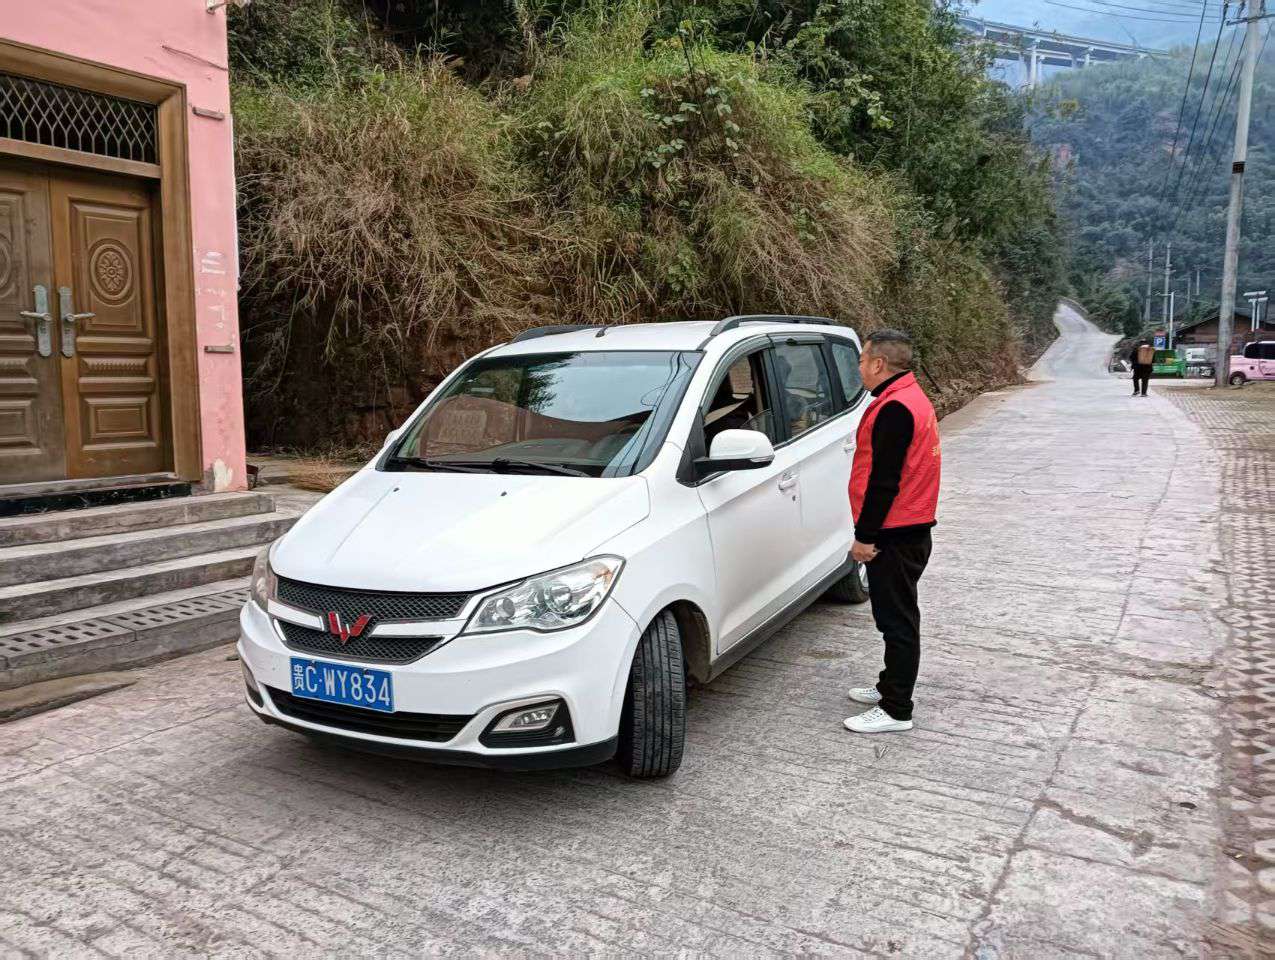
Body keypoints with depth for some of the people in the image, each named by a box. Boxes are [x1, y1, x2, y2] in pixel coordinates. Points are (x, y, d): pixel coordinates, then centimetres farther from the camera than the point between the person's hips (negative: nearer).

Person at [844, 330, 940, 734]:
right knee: (895, 616, 20)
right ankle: (891, 686, 34)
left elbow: (884, 480, -23)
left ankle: (896, 710, 7)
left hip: (895, 535, -11)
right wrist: (870, 532, 20)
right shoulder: (909, 398, 14)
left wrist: (865, 536, -18)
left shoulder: (895, 409, -20)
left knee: (898, 620, -2)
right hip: (908, 532, 11)